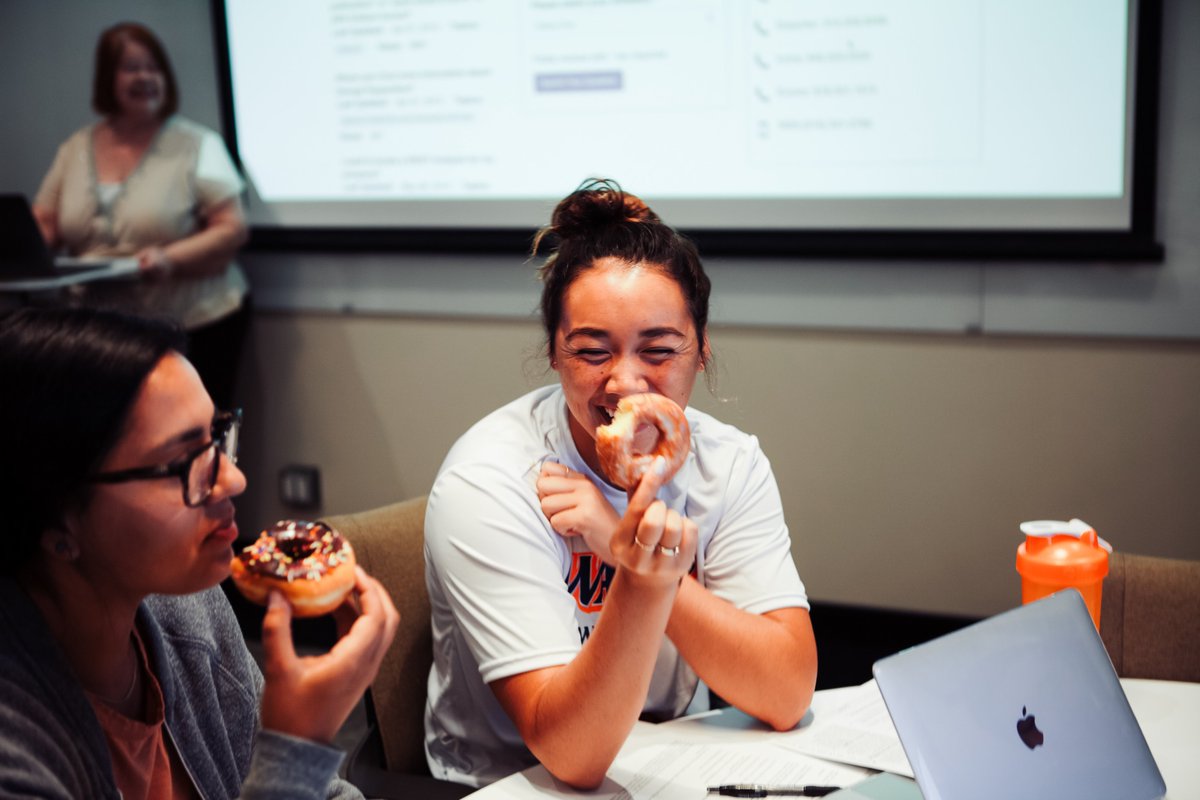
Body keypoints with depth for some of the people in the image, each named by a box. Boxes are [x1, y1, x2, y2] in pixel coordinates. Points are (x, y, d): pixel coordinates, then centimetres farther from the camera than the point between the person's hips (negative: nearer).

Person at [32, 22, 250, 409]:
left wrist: (170, 258, -21)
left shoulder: (197, 145, -2)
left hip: (195, 327, -3)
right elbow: (43, 225, 14)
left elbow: (232, 229, -6)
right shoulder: (76, 148, 11)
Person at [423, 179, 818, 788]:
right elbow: (573, 755, -20)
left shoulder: (731, 464, -5)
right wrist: (645, 580, -35)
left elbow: (786, 697, -13)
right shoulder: (487, 484, -17)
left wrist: (634, 552, -21)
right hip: (499, 784, -3)